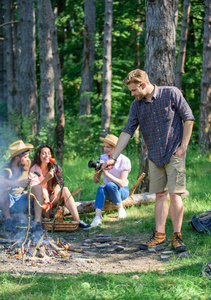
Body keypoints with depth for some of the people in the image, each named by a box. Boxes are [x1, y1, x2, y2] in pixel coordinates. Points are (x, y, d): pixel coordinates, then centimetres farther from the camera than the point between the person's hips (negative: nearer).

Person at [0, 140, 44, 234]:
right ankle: (8, 219, -26)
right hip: (8, 203, -4)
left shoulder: (28, 164, 5)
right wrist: (18, 183, -44)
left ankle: (37, 222, -34)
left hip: (23, 201, 4)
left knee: (37, 187, -21)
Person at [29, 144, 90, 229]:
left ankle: (78, 220, -32)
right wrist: (46, 179, -34)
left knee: (65, 189, -20)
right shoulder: (34, 169, -9)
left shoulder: (54, 168, 5)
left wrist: (57, 188, -22)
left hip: (51, 200, 4)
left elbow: (59, 182, 3)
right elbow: (33, 188, -20)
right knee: (43, 190, -33)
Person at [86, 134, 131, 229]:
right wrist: (97, 171, -20)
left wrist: (107, 173, -28)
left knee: (110, 185, -35)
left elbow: (122, 183, -20)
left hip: (122, 191, -3)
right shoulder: (102, 158, 0)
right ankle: (97, 217, -48)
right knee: (101, 188, -32)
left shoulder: (124, 161, -12)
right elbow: (96, 181, 0)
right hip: (108, 193, 3)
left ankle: (121, 209, -14)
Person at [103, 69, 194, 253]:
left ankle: (177, 237, -1)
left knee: (174, 195, -9)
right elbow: (127, 132, 6)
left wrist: (183, 146, -9)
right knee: (160, 195, 6)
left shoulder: (171, 94, -6)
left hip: (174, 154, -4)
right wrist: (114, 158, 1)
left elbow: (188, 118, -4)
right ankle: (160, 236, 10)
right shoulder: (137, 105, 6)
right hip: (155, 156, 5)